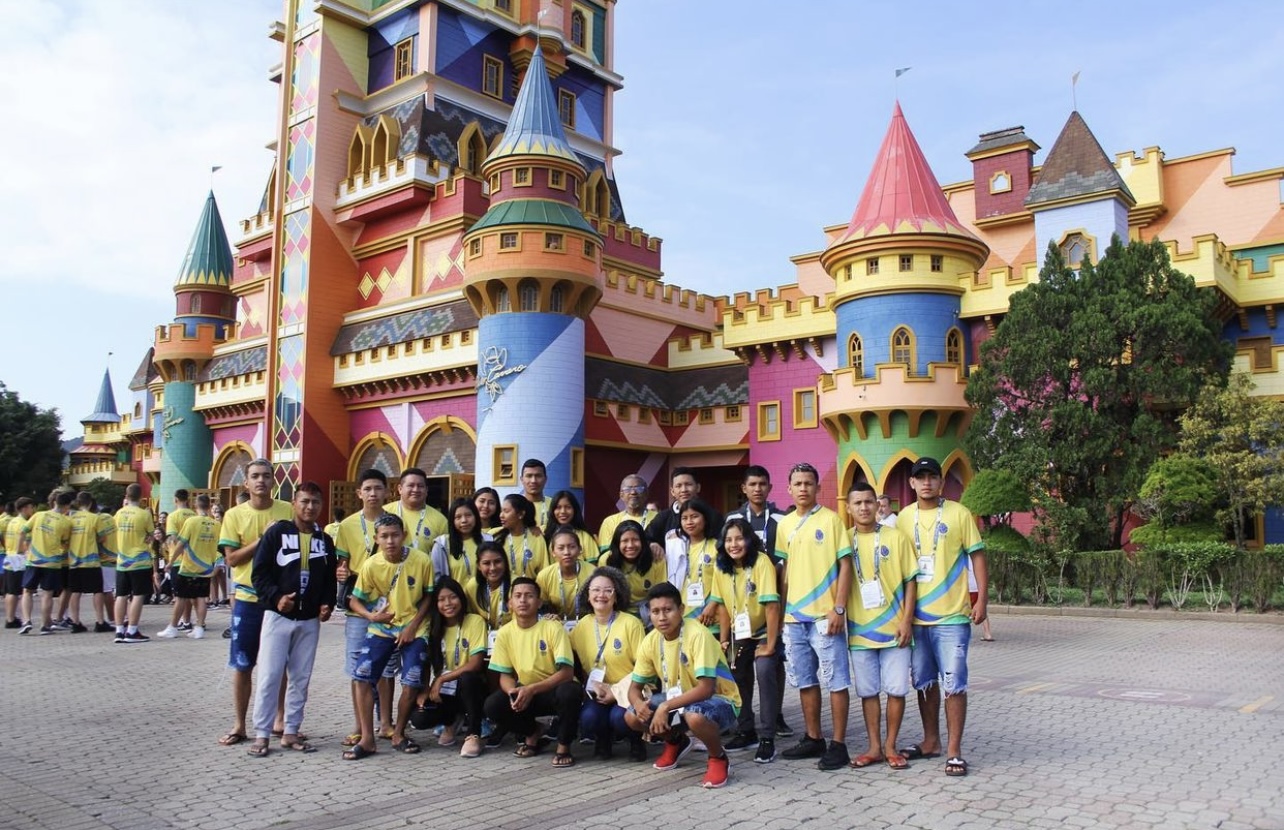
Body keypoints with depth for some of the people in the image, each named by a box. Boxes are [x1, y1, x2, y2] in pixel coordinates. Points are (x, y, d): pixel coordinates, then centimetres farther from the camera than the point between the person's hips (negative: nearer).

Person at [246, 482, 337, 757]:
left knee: (301, 678, 8)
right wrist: (276, 598, -18)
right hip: (278, 616, -4)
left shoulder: (325, 541, 9)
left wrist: (327, 604, 0)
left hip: (310, 620, 4)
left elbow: (330, 578, 15)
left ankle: (291, 732, 16)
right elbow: (259, 572, -7)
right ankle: (261, 734, 5)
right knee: (269, 676, -4)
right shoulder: (276, 533, -4)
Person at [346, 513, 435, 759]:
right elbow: (354, 600, -2)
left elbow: (428, 596, -3)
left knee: (412, 683, -7)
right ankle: (367, 739, 2)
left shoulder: (421, 560, -16)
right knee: (363, 677, -10)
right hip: (381, 629, 1)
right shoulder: (371, 565, -13)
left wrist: (413, 625, -11)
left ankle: (398, 735, 15)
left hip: (414, 630, -1)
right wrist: (371, 615, -21)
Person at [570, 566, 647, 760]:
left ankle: (636, 741, 4)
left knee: (619, 718, -30)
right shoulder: (582, 625, 2)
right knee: (588, 720, -25)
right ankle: (603, 738, 10)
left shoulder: (631, 623, -10)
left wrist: (617, 691, -13)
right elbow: (578, 665, 10)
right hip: (598, 692, 3)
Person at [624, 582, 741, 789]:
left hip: (718, 699, -6)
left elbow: (705, 689, -32)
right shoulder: (650, 641, -8)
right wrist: (638, 703, -24)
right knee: (632, 717, -12)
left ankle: (719, 758, -7)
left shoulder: (698, 634, -27)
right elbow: (635, 687, -1)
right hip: (680, 698, 7)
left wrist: (666, 707, -34)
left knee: (694, 716, -40)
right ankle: (675, 741, 18)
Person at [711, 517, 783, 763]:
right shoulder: (721, 567, -7)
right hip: (739, 634, 6)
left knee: (765, 673, -22)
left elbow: (771, 605, -26)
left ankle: (767, 738, -14)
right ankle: (746, 732, 26)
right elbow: (722, 605, 1)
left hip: (764, 632, -6)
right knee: (738, 678, 8)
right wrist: (724, 640, 0)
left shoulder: (761, 561, -25)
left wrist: (770, 644, -25)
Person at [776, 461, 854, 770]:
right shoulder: (784, 525, 11)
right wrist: (782, 609, 11)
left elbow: (845, 565, -7)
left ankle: (838, 745, 8)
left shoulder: (831, 520, -4)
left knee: (836, 680, 0)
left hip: (825, 615, -5)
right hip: (794, 617, 5)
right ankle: (813, 739, 24)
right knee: (805, 681, 12)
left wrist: (839, 609, -14)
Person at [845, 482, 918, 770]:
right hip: (860, 630, 1)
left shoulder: (896, 537, -1)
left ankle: (890, 746, 17)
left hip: (894, 628, -1)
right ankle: (874, 747, 19)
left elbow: (910, 581, 0)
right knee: (868, 691, 8)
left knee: (896, 689, 3)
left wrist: (907, 621, -7)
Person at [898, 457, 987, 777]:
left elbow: (977, 556, -2)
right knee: (924, 682, 14)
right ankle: (931, 741, 27)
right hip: (915, 616, 4)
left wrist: (982, 600, -9)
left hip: (952, 617, -4)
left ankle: (954, 750, 6)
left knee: (954, 683, -2)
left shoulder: (959, 513, -3)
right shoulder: (904, 517, 7)